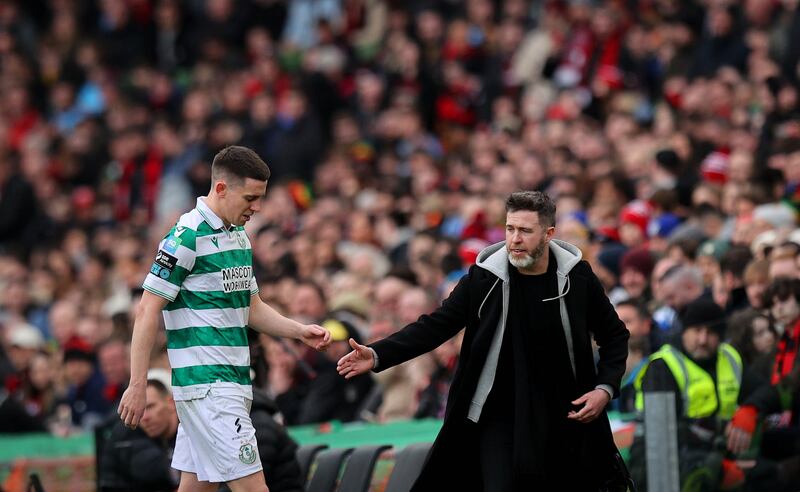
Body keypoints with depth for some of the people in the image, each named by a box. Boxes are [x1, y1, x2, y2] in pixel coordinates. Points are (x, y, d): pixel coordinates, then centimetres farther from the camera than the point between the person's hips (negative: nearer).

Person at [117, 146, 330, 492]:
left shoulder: (238, 236, 15)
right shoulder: (186, 237, -13)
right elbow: (147, 311, -14)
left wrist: (300, 331, 7)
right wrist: (137, 385, -17)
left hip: (234, 382, 9)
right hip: (206, 383, -9)